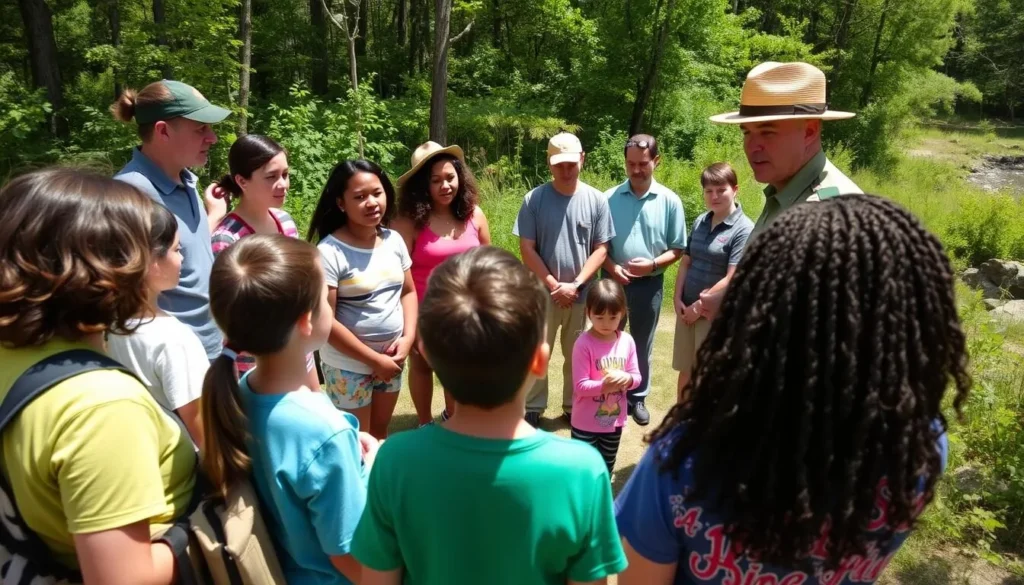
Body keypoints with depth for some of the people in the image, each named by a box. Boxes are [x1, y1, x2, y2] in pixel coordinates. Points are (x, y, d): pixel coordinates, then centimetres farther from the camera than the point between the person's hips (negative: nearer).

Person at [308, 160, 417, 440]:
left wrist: (407, 337, -9)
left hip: (393, 358, 5)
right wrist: (374, 359, -16)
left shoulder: (394, 240, -1)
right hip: (349, 365, -5)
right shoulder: (330, 251, -19)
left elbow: (408, 292, 8)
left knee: (381, 431, 23)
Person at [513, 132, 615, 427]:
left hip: (581, 294, 1)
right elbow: (526, 249, -7)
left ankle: (573, 407, 30)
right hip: (543, 293, -1)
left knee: (576, 355, 14)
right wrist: (554, 285, -11)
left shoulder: (596, 200, -3)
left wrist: (576, 284, -11)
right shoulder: (534, 199, -6)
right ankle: (532, 410, 23)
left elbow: (601, 249, -2)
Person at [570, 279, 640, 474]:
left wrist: (627, 380, -23)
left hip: (615, 420, 5)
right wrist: (605, 385, -33)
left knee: (607, 468, 24)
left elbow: (636, 376, 0)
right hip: (586, 422, -5)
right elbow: (580, 386, -21)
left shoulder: (627, 341, -5)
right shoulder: (584, 344, -20)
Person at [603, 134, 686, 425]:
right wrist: (611, 266, -16)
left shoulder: (670, 201, -5)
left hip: (649, 284, 0)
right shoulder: (609, 198, -5)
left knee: (642, 345, 13)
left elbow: (677, 249, -2)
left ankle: (638, 397, 30)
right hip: (613, 280, 0)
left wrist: (653, 264, -18)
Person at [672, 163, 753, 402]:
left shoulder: (744, 229, -14)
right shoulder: (700, 221, 5)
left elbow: (732, 280, -17)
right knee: (685, 371, 17)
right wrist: (678, 298, -1)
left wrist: (700, 306, -12)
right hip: (687, 308, 6)